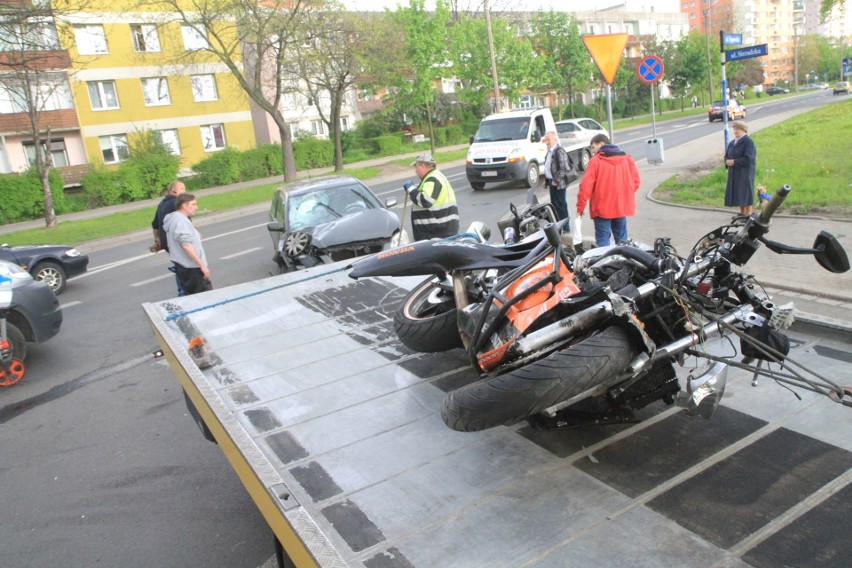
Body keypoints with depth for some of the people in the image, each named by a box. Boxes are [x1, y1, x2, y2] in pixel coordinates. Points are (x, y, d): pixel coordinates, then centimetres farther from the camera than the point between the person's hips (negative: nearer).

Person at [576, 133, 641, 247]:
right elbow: (635, 181, 7)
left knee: (603, 239, -1)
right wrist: (626, 196, 18)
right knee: (621, 238, 16)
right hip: (622, 207, 5)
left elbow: (586, 186, -13)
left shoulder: (595, 161, -8)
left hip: (602, 208, -5)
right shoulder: (627, 158, 7)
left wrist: (580, 207, -8)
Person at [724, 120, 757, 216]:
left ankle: (748, 215, 3)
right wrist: (727, 161, -7)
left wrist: (734, 162, -19)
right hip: (734, 173, 7)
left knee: (746, 192, -3)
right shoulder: (732, 143, 12)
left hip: (745, 172, -7)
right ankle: (742, 213, 20)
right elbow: (726, 155, 15)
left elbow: (748, 159, -20)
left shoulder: (748, 142, -11)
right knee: (738, 193, 10)